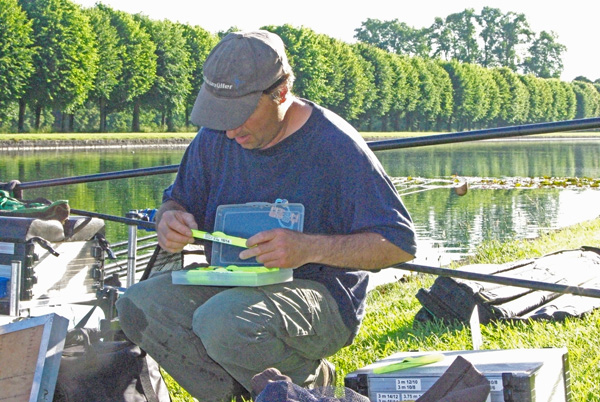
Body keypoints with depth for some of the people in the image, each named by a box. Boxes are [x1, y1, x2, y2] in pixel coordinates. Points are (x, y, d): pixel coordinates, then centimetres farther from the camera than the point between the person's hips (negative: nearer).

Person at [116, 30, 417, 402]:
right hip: (231, 285, 6)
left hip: (321, 295, -6)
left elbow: (399, 243, -16)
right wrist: (170, 219, -10)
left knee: (222, 320, -35)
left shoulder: (336, 146, -15)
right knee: (138, 304, -17)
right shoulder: (215, 138, 2)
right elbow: (178, 200, 17)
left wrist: (308, 248, -30)